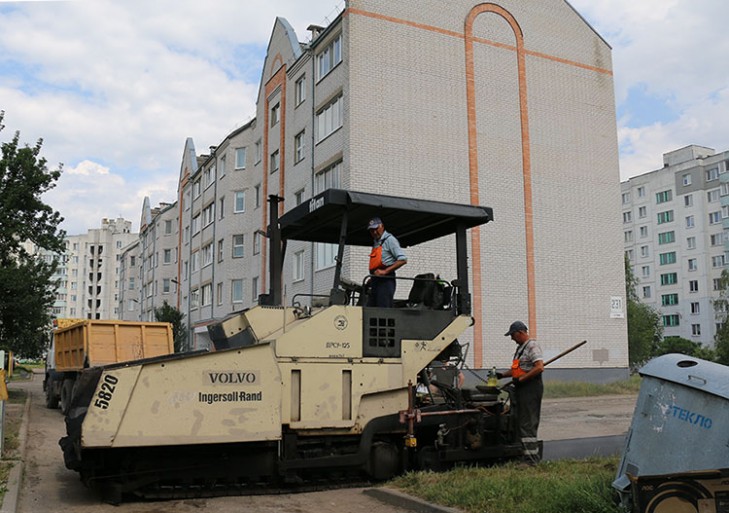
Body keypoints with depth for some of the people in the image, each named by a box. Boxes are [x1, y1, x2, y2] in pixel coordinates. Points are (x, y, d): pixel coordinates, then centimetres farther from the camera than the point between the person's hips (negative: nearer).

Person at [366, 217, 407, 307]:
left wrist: (385, 271, -19)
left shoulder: (389, 239, -4)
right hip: (376, 281, 9)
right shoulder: (375, 242, 23)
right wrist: (372, 278, 13)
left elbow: (403, 260, -13)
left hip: (386, 279, -9)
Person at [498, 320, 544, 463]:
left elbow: (539, 367, -23)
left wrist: (521, 379, -21)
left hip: (530, 388, -10)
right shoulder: (520, 347, 20)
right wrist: (502, 375, 14)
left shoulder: (532, 346, -12)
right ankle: (530, 455, 20)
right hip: (522, 389, 10)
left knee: (528, 424, -10)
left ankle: (532, 459, -7)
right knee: (522, 422, 13)